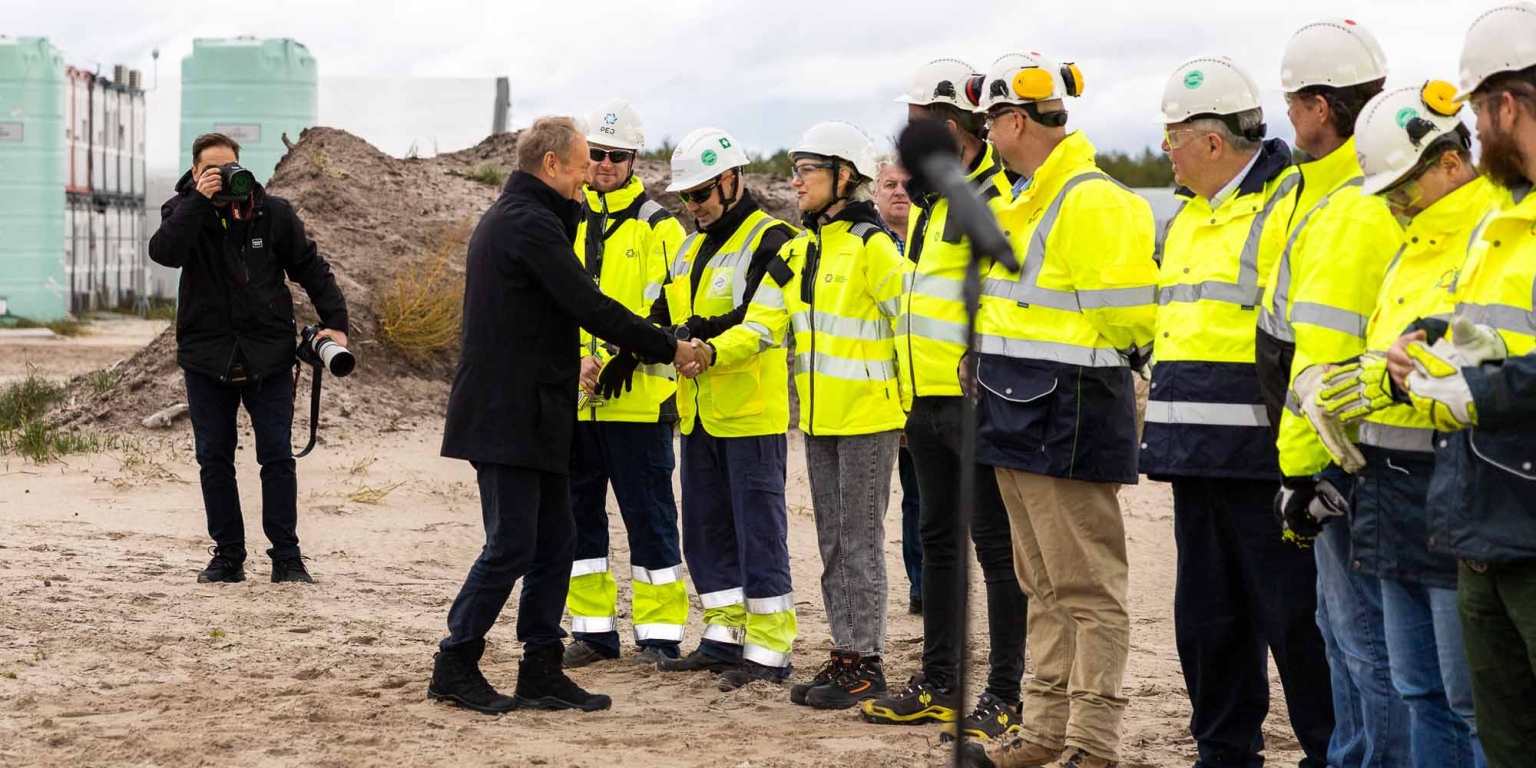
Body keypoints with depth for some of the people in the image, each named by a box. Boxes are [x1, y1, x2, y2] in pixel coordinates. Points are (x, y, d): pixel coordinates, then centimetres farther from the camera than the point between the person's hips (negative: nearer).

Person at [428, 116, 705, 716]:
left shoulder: (510, 217, 19)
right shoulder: (531, 223, -15)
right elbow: (589, 306, -19)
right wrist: (670, 349, -12)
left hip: (528, 416, 11)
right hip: (510, 416, -11)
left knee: (554, 544, 10)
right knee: (511, 547, -5)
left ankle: (541, 672, 14)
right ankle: (455, 668, 4)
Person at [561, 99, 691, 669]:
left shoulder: (658, 227, -2)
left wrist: (619, 361, -20)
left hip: (638, 397, -5)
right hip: (573, 401, 5)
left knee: (649, 516, 0)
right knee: (579, 514, 10)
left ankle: (659, 633, 8)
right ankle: (593, 628, 20)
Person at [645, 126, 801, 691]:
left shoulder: (769, 242, -8)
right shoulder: (691, 250, 18)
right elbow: (663, 318, 16)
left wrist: (701, 332, -31)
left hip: (752, 413, -8)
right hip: (700, 414, 8)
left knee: (758, 533, -4)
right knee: (706, 532, 13)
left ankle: (768, 651, 1)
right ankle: (724, 639, 22)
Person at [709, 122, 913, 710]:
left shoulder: (871, 246, -12)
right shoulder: (797, 252, 12)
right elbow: (764, 326, 7)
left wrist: (909, 401, -13)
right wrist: (711, 352, -10)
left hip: (867, 417, -8)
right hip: (819, 419, 8)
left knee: (860, 541, -3)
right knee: (833, 543, 13)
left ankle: (866, 662, 4)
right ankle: (845, 654, 21)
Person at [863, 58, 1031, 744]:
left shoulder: (998, 199, -14)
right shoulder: (932, 198, 15)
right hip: (929, 398, 10)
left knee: (995, 545, -1)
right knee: (938, 539, 15)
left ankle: (1003, 696, 6)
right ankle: (939, 686, 25)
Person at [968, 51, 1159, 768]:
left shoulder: (1093, 203, -16)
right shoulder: (1024, 202, 16)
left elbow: (1124, 316, -18)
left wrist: (1064, 365, -5)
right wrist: (996, 362, 7)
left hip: (1067, 418, -10)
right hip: (1020, 414, 10)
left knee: (1087, 587, -4)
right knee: (1044, 586, 16)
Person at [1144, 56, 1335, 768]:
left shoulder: (1290, 205, -10)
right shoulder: (1188, 218, 18)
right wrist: (1163, 426, 24)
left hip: (1262, 459, -9)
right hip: (1197, 455, 9)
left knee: (1293, 613, -3)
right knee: (1207, 611, 13)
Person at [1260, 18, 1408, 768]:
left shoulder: (1352, 210, -20)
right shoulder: (1379, 191, 14)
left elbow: (1325, 352, -24)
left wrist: (1300, 466, -20)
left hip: (1348, 454, -11)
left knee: (1367, 636, -4)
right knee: (1342, 622, 20)